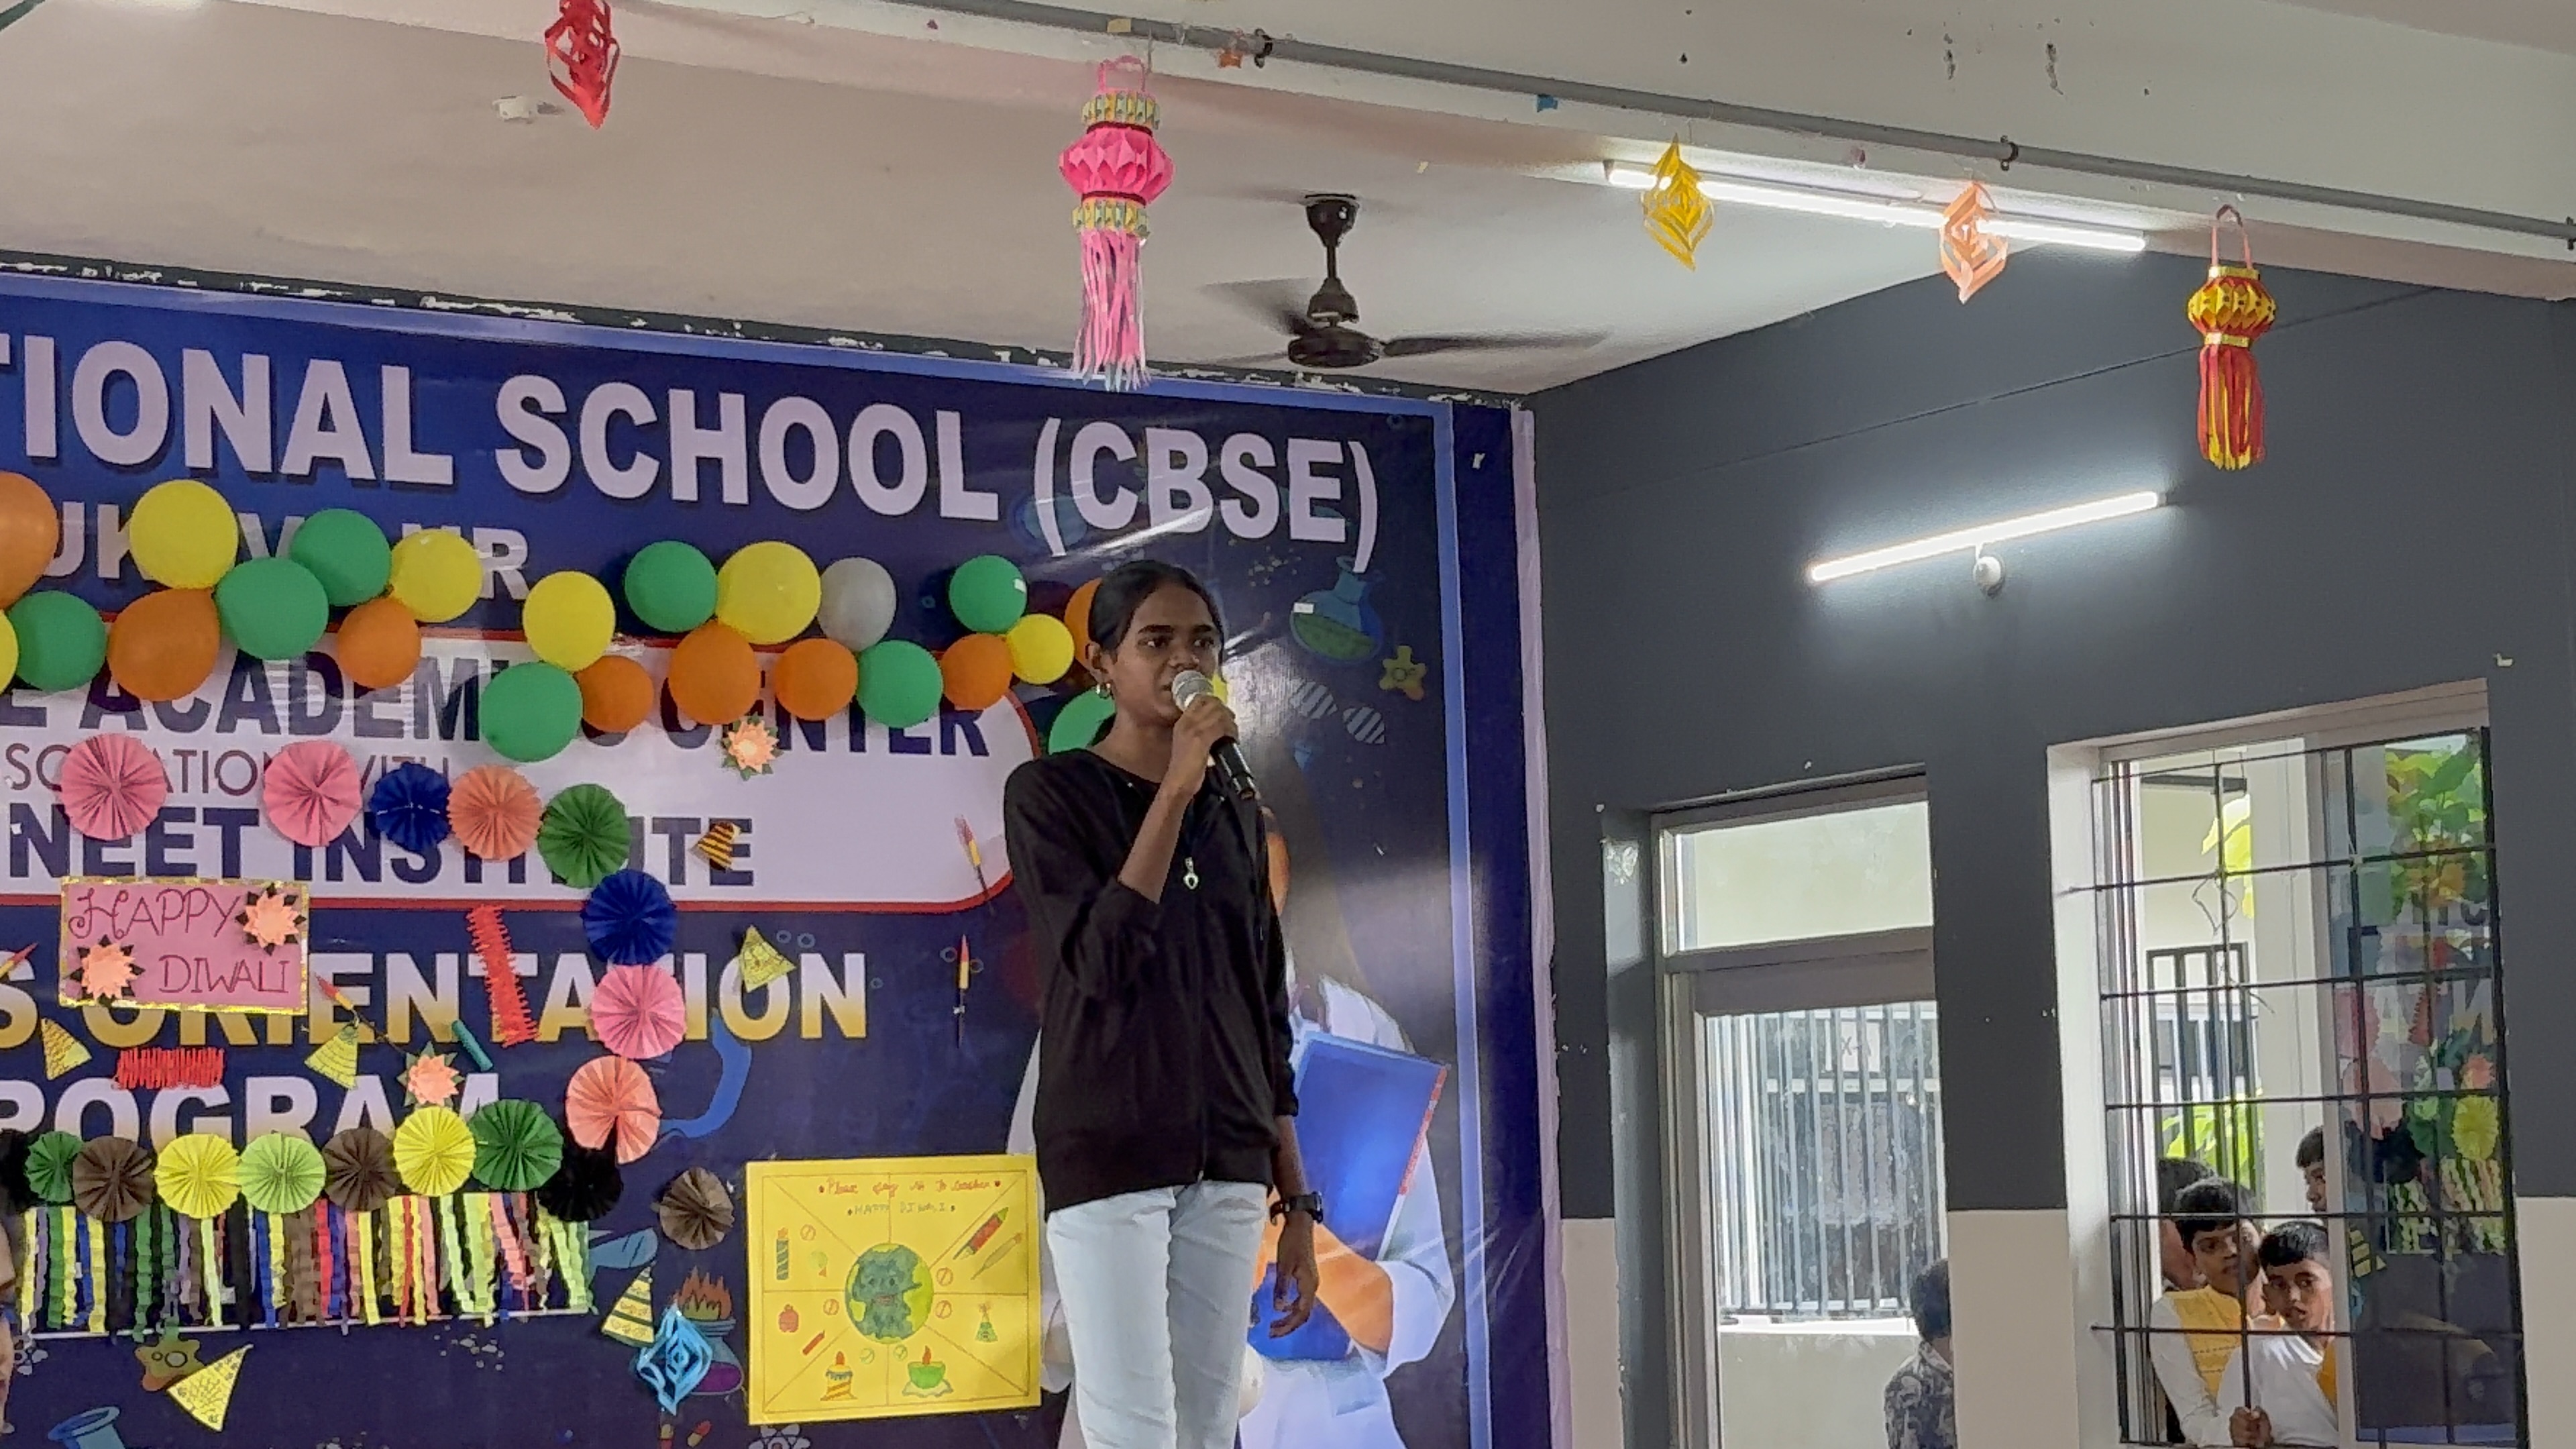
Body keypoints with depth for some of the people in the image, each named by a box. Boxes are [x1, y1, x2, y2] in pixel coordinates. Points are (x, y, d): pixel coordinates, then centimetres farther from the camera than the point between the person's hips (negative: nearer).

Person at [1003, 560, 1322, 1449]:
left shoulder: (1235, 816, 14)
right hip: (1106, 1154, -5)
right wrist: (1175, 791, -17)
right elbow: (1102, 962, -16)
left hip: (1228, 1165, 5)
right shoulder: (1049, 793, -2)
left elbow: (1265, 1013, 16)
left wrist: (1295, 1199, 13)